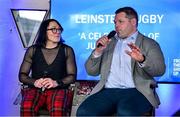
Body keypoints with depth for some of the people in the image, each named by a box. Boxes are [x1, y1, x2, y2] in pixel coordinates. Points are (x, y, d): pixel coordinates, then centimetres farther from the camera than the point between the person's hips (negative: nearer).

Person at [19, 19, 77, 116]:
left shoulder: (67, 50, 11)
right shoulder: (33, 50, 12)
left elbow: (72, 76, 5)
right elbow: (22, 75, 10)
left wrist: (56, 82, -14)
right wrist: (34, 82, -12)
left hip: (58, 89, 0)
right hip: (35, 89, 1)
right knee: (26, 108, -34)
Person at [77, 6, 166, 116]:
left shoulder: (149, 44, 11)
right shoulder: (108, 43, 22)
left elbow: (160, 70, -5)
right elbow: (91, 71, 18)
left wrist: (142, 60, -25)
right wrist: (98, 51, -1)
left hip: (135, 91, -3)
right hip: (108, 91, 4)